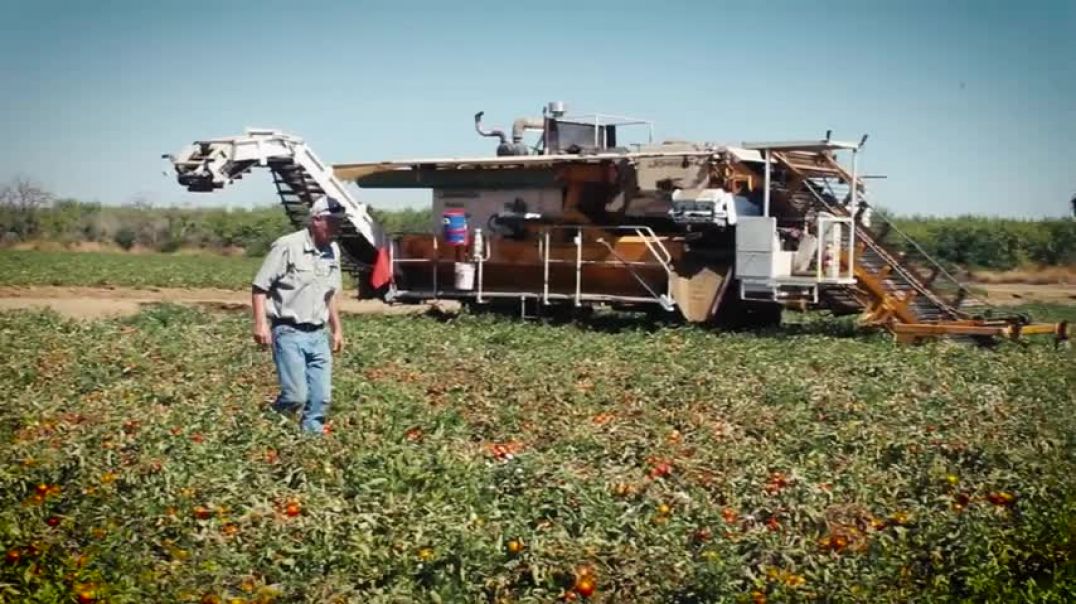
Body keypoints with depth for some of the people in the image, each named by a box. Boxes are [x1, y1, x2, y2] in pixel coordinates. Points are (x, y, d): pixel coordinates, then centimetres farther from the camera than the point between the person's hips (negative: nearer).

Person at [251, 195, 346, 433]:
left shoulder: (333, 251, 10)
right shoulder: (287, 246, -11)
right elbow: (259, 287, -10)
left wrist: (337, 328, 21)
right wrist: (260, 323, -18)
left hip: (318, 335, 6)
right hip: (289, 333, -6)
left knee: (322, 398, 3)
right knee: (296, 395, -12)